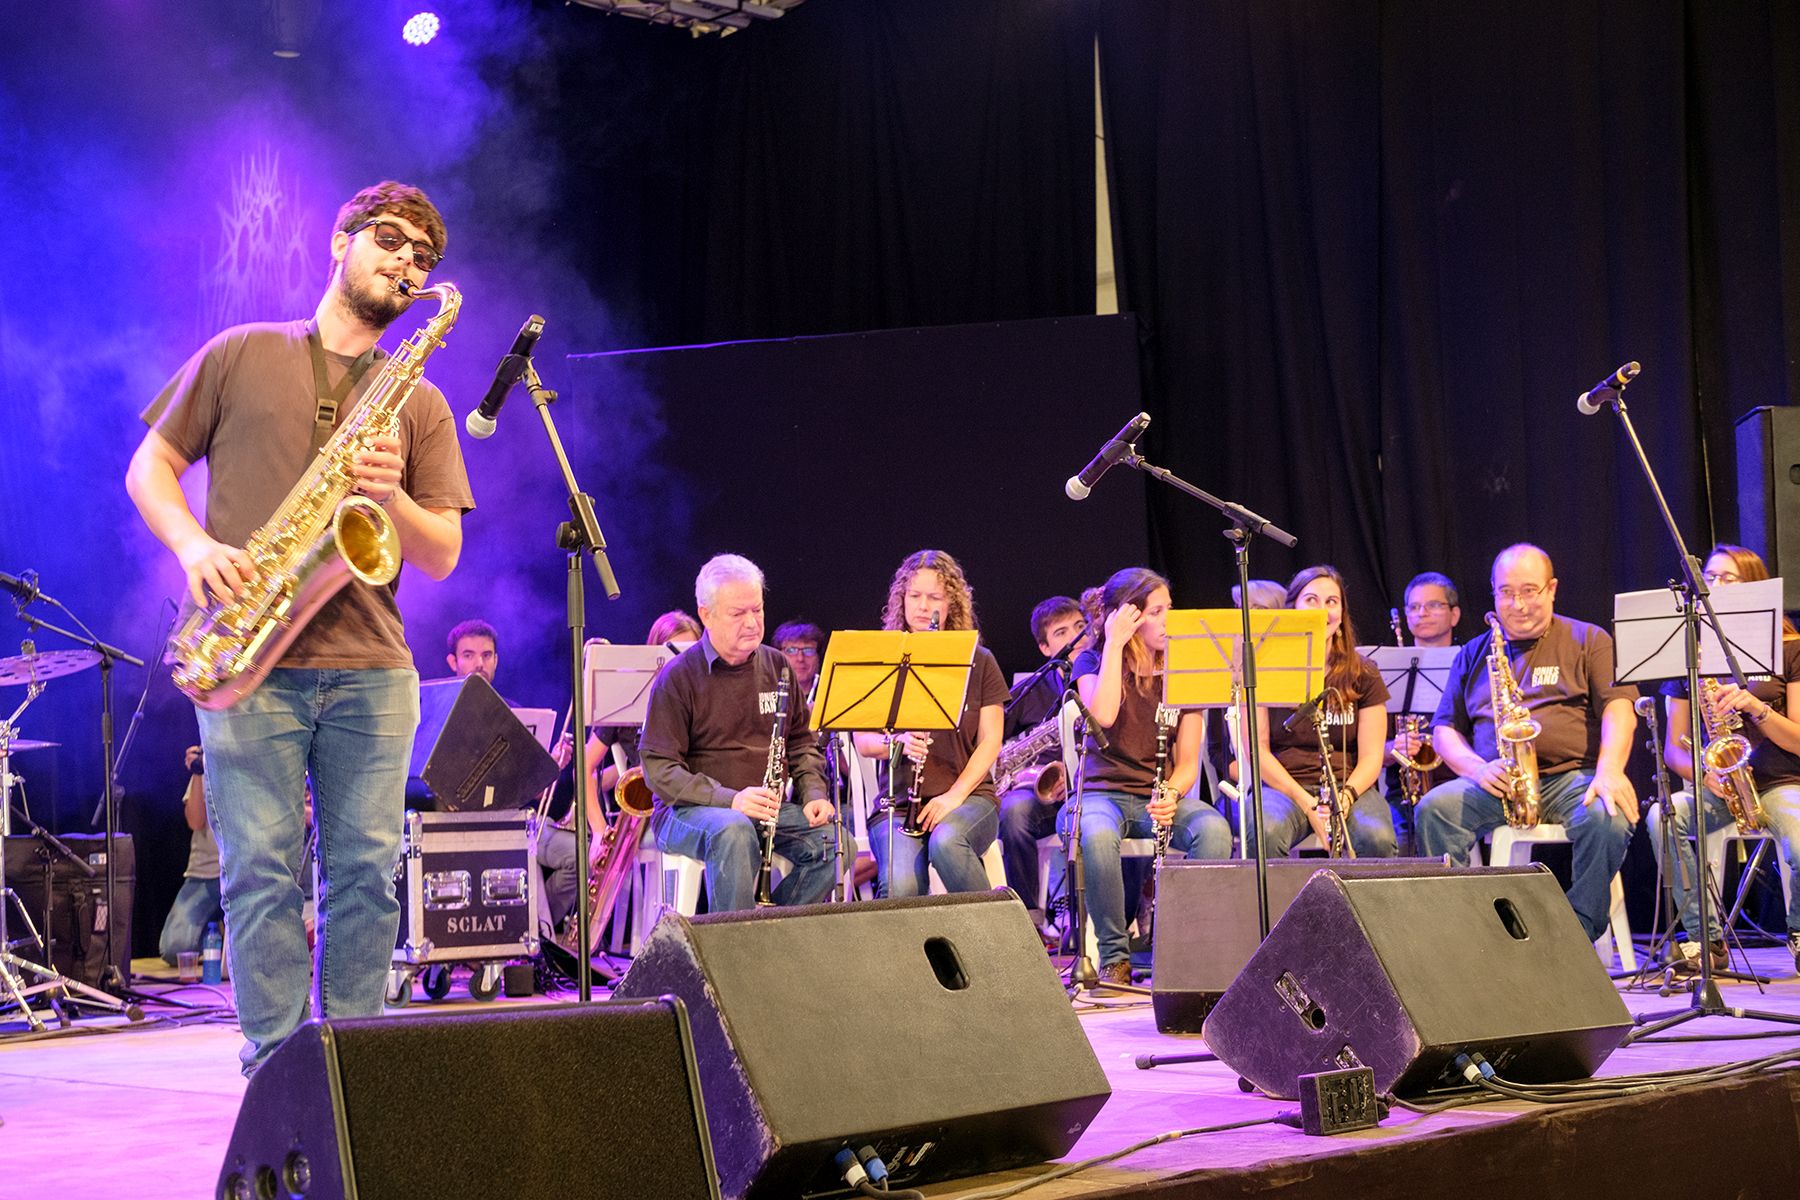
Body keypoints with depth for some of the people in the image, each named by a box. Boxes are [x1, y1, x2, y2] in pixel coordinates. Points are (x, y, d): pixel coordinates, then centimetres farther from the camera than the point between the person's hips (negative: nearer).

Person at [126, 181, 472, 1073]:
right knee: (260, 871, -4)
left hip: (370, 666, 2)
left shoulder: (420, 405, 15)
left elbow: (442, 557, 9)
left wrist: (393, 497, -11)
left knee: (366, 872, 0)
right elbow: (149, 467, 12)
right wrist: (194, 545, -7)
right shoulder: (239, 356, 12)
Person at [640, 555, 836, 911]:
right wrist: (729, 799, -23)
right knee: (733, 831, -38)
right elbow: (659, 769, -10)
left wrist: (814, 795, 2)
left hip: (770, 807, 5)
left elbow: (801, 742, 22)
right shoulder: (678, 678, -5)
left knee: (832, 840, -22)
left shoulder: (776, 667, 12)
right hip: (690, 811, -5)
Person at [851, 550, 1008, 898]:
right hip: (898, 800, 0)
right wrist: (897, 742, -18)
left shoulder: (979, 661, 10)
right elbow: (862, 742, 5)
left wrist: (955, 795, -10)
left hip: (967, 795, 0)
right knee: (901, 889, -32)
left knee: (945, 842, -36)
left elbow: (990, 741, 5)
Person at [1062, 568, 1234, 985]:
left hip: (1161, 798, 2)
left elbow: (1188, 761, 5)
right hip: (1103, 792, -2)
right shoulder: (1092, 662, 1)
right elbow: (1103, 716, -23)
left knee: (1215, 830, -32)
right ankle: (1114, 956, -21)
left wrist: (1171, 794, -18)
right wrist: (1113, 643, -16)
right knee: (1097, 836, -39)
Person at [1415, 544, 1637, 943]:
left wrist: (1609, 770, -20)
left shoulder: (1588, 640, 12)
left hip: (1572, 775, -2)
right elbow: (1444, 729, 16)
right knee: (1434, 808, -27)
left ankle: (1581, 932, -20)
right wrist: (1477, 769, -5)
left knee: (1606, 819, -35)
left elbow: (1618, 706, -1)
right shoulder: (1474, 653, 20)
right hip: (1496, 784, 2)